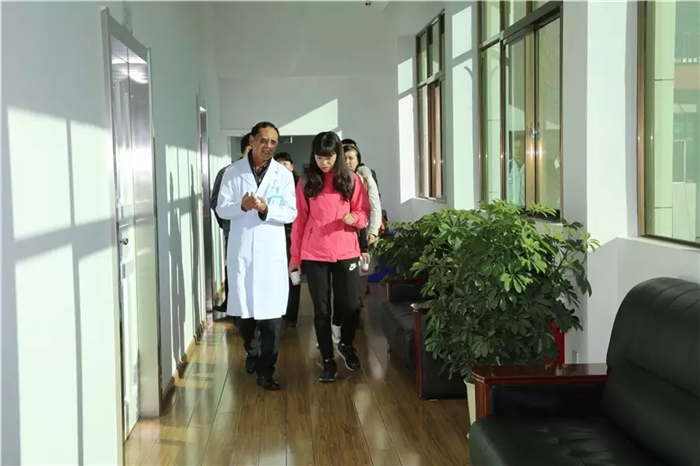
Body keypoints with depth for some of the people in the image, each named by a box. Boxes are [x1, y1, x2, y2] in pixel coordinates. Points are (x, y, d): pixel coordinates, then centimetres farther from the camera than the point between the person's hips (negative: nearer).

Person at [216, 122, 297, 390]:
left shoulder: (284, 175, 2)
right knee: (243, 308, 12)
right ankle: (251, 352, 38)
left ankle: (265, 370, 3)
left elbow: (291, 213, -2)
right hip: (241, 249, 1)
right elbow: (221, 209, 1)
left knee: (272, 311, -5)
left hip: (272, 251, -1)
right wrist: (241, 206, -19)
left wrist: (266, 209, -19)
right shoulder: (233, 172, 2)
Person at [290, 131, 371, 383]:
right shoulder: (306, 183, 3)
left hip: (346, 253, 0)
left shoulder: (351, 180, 3)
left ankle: (346, 344, 31)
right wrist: (295, 256, 2)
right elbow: (299, 221, 4)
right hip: (314, 255, 0)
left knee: (351, 306, 1)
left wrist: (354, 218, -19)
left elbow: (364, 213, 5)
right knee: (321, 310, 4)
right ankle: (328, 360, 17)